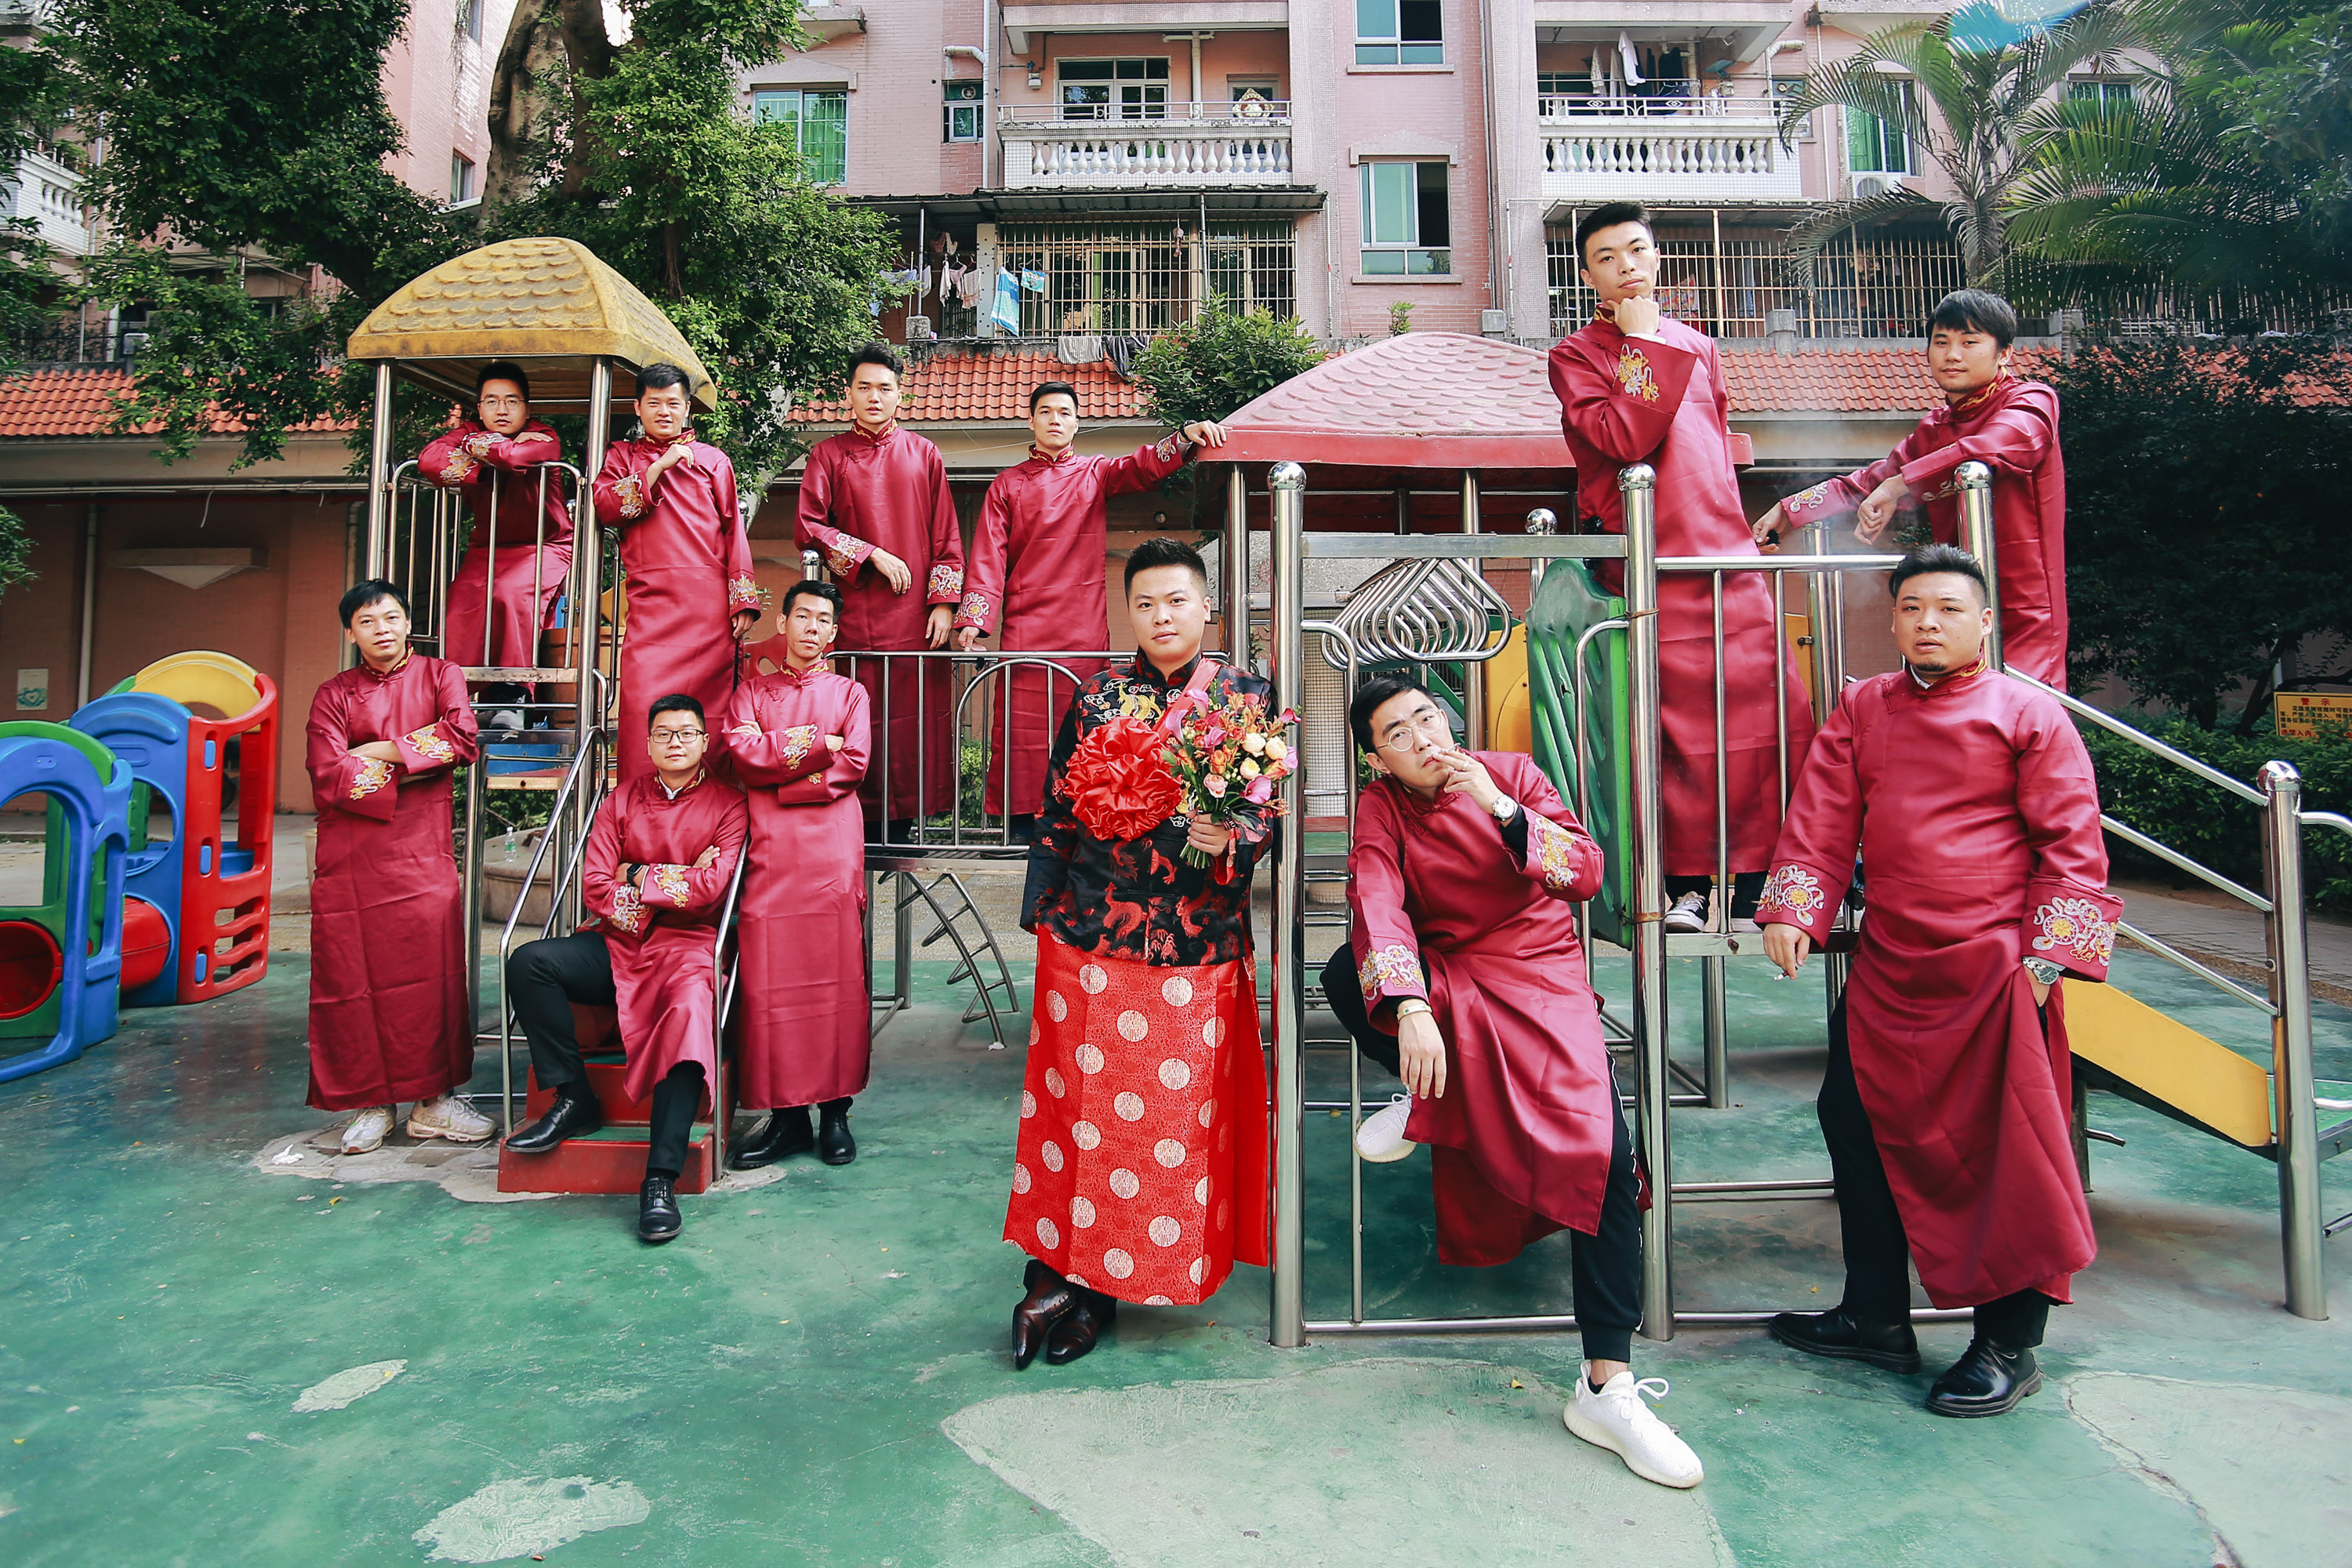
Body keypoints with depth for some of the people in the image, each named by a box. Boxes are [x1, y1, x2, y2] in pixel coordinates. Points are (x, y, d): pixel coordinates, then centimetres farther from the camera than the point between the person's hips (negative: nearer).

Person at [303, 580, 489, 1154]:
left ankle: (433, 1100, 3)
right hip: (351, 854, 1)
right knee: (352, 973, -1)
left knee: (431, 970, -5)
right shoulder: (333, 696, 11)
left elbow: (463, 738, -8)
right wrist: (415, 762, -6)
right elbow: (329, 777, -3)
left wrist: (380, 751, -5)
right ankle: (370, 1102, 9)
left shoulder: (439, 675, 11)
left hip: (421, 849, -1)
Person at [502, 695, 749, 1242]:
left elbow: (711, 888, -9)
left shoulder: (727, 804, 5)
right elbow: (594, 887, 3)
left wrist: (638, 876, -2)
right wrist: (677, 883, -5)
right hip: (616, 942, 4)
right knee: (528, 962, -20)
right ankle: (573, 1099, -8)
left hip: (686, 943, -4)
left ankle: (661, 1179, -35)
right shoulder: (622, 800, 15)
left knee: (691, 1009, -34)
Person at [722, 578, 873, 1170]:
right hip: (771, 849, 1)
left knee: (837, 975, -5)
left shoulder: (849, 692, 17)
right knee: (769, 978, -5)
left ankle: (835, 1111, 2)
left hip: (833, 848, -1)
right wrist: (818, 744, -1)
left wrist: (777, 752, -4)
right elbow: (744, 755, 1)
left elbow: (854, 764, 1)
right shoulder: (751, 690, 20)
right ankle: (786, 1115, 1)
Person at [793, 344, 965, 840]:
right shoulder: (828, 454, 10)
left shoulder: (924, 455, 13)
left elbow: (946, 537, 9)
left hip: (915, 615, 1)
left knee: (914, 720, -1)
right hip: (854, 611, -1)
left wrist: (943, 602, 0)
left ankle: (903, 825, 6)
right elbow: (807, 527, 0)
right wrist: (872, 554, -8)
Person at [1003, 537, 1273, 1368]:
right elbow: (1057, 810, 10)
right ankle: (1065, 1274, 21)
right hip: (1091, 931, 1)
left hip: (1199, 943, 0)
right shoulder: (1095, 696, 8)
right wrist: (1044, 913, 7)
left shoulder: (1245, 695, 5)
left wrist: (1228, 839, -19)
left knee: (1177, 1117, 4)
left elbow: (1270, 809, 2)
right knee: (1084, 1102, 6)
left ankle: (1088, 1282, 21)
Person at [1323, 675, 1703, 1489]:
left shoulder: (1512, 773, -3)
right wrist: (1410, 1008, -35)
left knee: (1603, 1149, -21)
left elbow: (1586, 874, -11)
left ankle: (1607, 1388, -11)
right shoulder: (1380, 806, -2)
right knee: (1345, 974, -30)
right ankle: (1420, 1097, -1)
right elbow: (1378, 904, -18)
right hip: (1441, 979, 1)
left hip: (1539, 973, -1)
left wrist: (1501, 808, -26)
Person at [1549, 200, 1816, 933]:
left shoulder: (1698, 347, 22)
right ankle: (1686, 887, 6)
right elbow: (1622, 439, -13)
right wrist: (1644, 344, -5)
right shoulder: (1576, 356, 4)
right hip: (1655, 568, -5)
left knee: (1774, 718, -1)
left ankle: (1754, 886, 9)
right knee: (1685, 727, -6)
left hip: (1731, 556, 6)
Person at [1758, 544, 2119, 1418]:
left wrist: (2051, 954, -12)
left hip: (1994, 968, -5)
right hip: (1888, 967, 5)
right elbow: (1822, 818, 4)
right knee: (1862, 1125, 11)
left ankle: (2008, 1347, 20)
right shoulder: (1862, 710, 10)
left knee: (2009, 1148, 1)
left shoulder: (2030, 715, -2)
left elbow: (2072, 843, -4)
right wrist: (1792, 910, -7)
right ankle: (1877, 1319, 29)